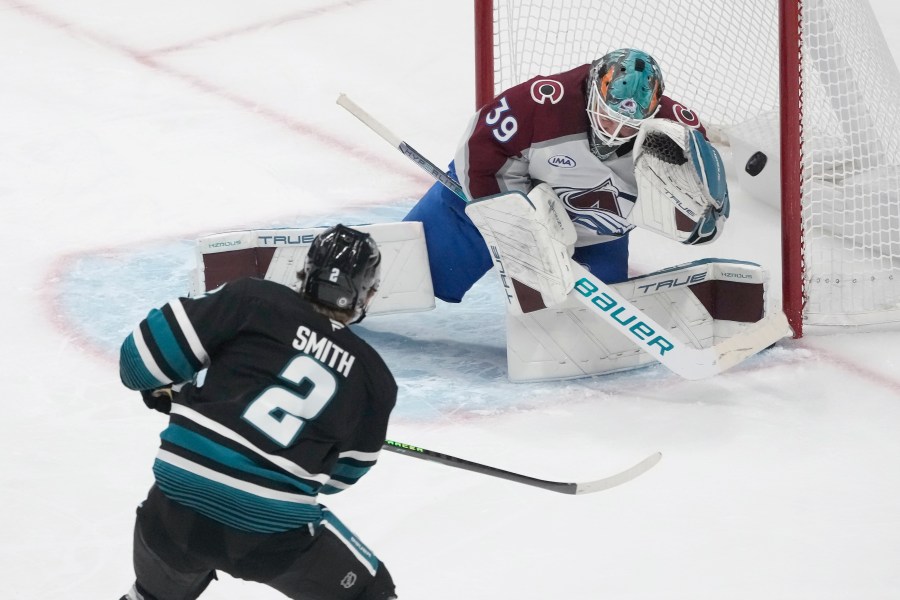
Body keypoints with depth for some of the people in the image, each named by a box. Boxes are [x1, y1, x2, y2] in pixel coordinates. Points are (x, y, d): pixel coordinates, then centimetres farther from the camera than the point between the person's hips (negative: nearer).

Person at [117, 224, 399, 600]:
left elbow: (145, 356, 2)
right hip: (273, 531, -2)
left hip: (178, 506, 2)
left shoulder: (254, 300, 5)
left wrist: (160, 389, 25)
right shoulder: (373, 378, 10)